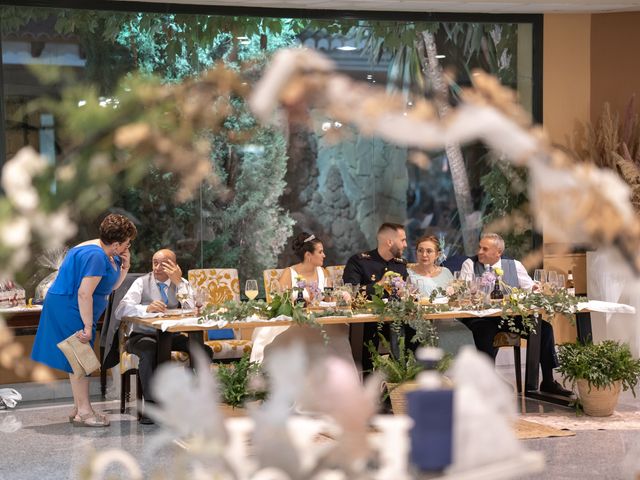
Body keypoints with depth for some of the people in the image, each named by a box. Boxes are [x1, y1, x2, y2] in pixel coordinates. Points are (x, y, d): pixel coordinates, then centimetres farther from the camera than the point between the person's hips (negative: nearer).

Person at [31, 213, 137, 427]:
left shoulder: (107, 254, 7)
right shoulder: (96, 256, -25)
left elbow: (111, 286, 13)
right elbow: (84, 293, -28)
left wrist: (124, 267, -3)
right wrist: (88, 326, -26)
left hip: (69, 308, 11)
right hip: (69, 309, -11)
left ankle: (79, 409, 20)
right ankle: (84, 411, -3)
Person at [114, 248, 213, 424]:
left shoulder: (182, 284, 4)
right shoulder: (142, 282, -5)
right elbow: (120, 311, -21)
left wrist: (178, 283, -20)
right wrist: (147, 308, -40)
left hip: (172, 336, 3)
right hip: (143, 335, -3)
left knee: (204, 351, -21)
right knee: (149, 351, -38)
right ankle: (151, 404, -29)